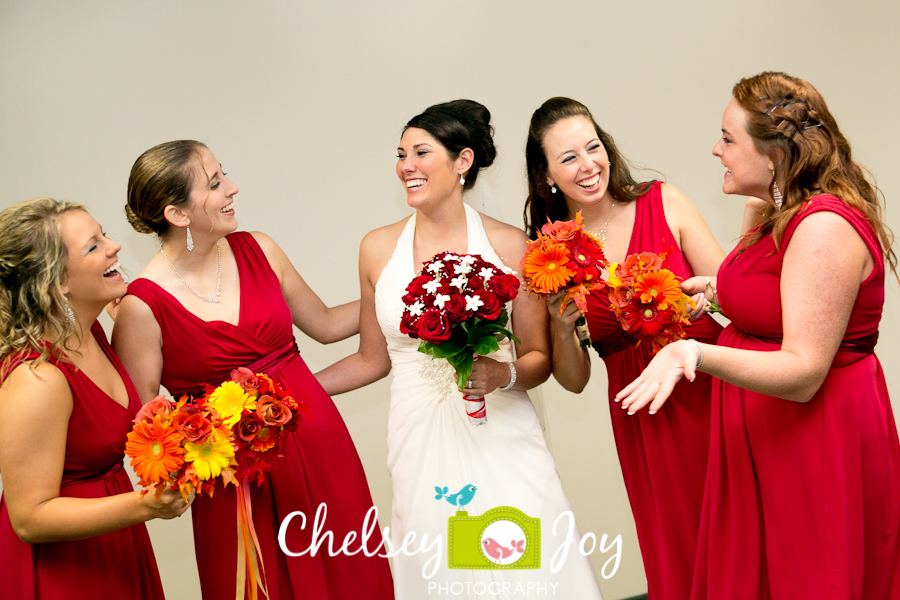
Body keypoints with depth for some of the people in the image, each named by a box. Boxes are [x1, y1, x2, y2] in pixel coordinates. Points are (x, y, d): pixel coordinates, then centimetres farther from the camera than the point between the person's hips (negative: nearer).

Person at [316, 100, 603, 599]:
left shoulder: (508, 246, -1)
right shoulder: (379, 249, 4)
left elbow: (539, 358, 4)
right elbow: (373, 359, 13)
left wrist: (503, 374, -17)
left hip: (500, 440, -1)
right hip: (421, 441, 1)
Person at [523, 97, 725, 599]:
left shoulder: (663, 203, -2)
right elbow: (575, 380, 4)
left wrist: (699, 297, -21)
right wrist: (562, 328, -14)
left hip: (713, 389, -1)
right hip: (642, 420, 1)